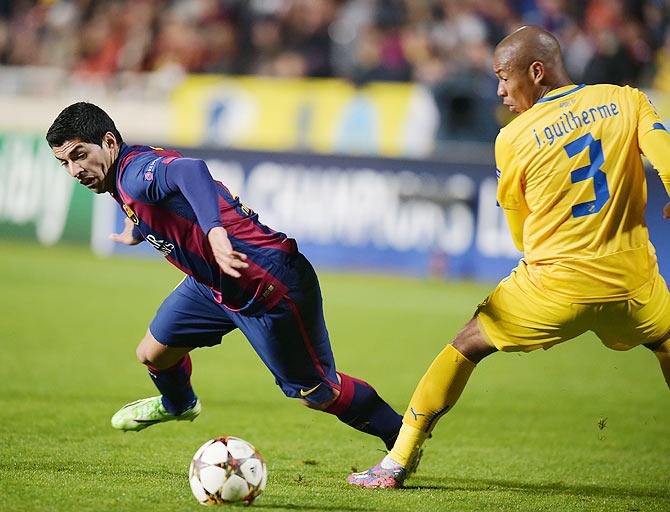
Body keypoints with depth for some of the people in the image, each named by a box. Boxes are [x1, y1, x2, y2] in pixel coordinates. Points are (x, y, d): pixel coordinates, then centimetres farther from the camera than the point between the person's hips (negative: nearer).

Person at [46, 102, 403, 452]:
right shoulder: (123, 178, 6)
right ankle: (178, 405, 50)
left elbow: (189, 171, -47)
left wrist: (215, 231, -61)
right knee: (153, 354, 17)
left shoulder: (136, 172, -25)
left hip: (272, 285, -10)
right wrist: (138, 230, 47)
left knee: (317, 394, -1)